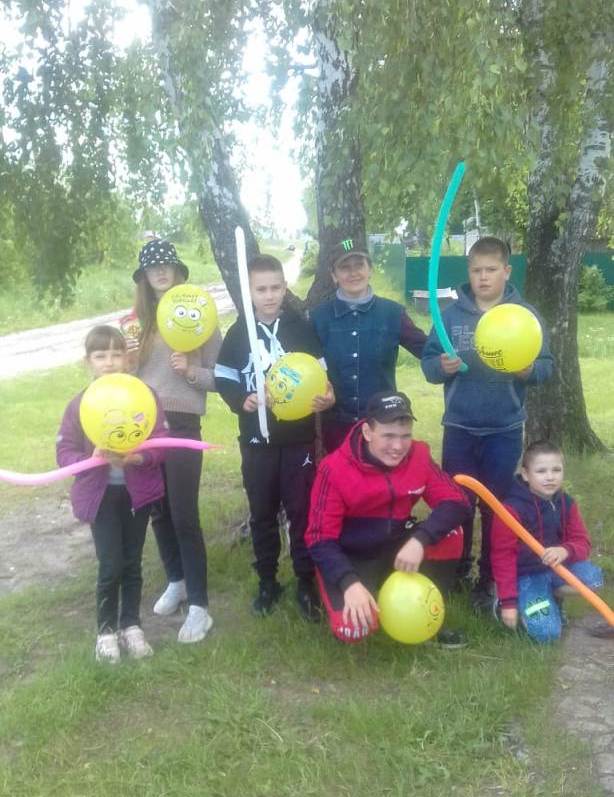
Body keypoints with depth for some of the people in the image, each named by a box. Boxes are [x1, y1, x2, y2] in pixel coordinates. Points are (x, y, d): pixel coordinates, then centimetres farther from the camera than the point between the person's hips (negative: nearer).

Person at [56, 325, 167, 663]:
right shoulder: (79, 404, -6)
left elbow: (161, 442, -7)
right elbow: (64, 451, -5)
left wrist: (138, 458, -26)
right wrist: (91, 459, -24)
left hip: (138, 490, 1)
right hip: (100, 494, -1)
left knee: (132, 563, 13)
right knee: (110, 566, -2)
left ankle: (131, 625, 29)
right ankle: (107, 630, 19)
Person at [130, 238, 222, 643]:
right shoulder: (137, 321, 8)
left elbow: (219, 378, -3)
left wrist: (190, 371, -21)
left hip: (182, 425, -5)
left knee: (184, 516, -4)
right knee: (159, 511, 15)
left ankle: (199, 606, 5)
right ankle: (176, 582, 34)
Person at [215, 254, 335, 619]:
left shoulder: (303, 329, -1)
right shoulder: (238, 333, 2)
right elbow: (224, 380, 4)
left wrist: (326, 396, -20)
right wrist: (241, 401, -16)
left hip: (299, 438, -1)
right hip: (256, 440, 2)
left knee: (302, 510, 4)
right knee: (262, 512, 11)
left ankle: (307, 582, 17)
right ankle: (267, 581, 26)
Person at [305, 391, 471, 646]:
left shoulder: (418, 455, -10)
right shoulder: (335, 468, -21)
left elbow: (458, 504, -15)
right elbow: (320, 540, -18)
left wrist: (420, 539, -33)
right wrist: (350, 583, -34)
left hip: (398, 546, 4)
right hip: (351, 558, -3)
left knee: (450, 533, -22)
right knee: (353, 628, -28)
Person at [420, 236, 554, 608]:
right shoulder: (451, 313, -1)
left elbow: (547, 366, -4)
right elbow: (428, 363, -1)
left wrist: (528, 369, -26)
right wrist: (442, 366, -23)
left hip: (505, 431, -1)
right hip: (459, 428, 1)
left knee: (496, 507, 10)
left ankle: (490, 579, 24)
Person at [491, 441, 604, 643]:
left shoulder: (566, 503, 0)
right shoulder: (512, 509, -18)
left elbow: (582, 542, -2)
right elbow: (503, 556, -15)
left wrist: (565, 551, -28)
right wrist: (508, 602, -17)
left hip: (557, 568, 6)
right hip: (525, 576, -6)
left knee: (593, 577, -23)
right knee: (547, 632, -23)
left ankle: (553, 597, 5)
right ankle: (520, 604, 7)